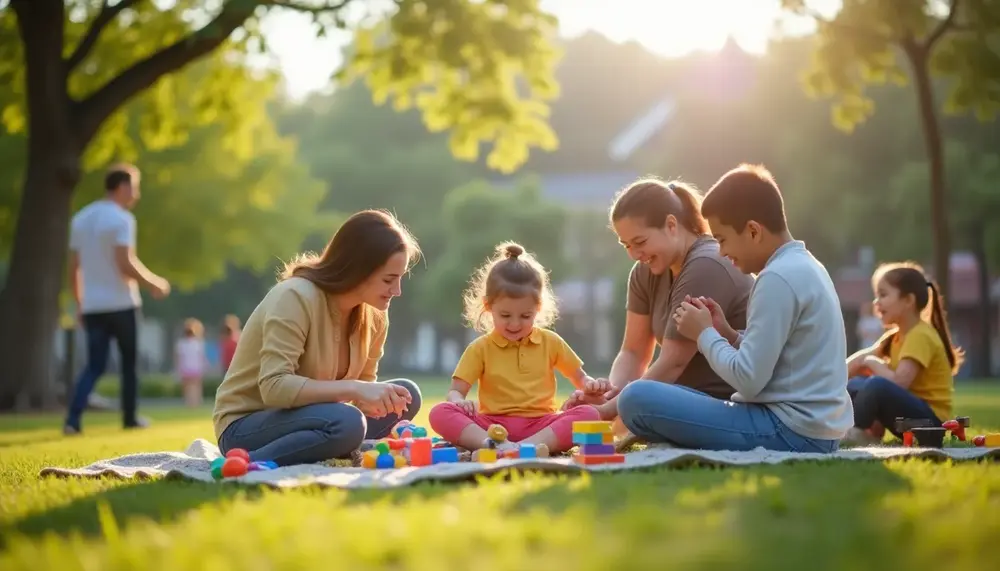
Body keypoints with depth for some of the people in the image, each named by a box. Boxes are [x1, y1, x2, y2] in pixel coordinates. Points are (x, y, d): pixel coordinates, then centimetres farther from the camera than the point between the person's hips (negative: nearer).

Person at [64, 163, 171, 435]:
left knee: (94, 365, 6)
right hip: (121, 304, -6)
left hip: (92, 306, 6)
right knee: (129, 362, 12)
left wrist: (80, 303, 19)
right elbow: (125, 264, -19)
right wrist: (154, 283, -6)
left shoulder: (80, 218, 12)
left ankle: (73, 418, -12)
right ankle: (130, 417, 18)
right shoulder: (121, 218, -11)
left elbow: (74, 267, 13)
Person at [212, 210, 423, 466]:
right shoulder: (296, 297, -23)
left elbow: (365, 381, 8)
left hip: (304, 417, 8)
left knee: (406, 395, -7)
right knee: (347, 422, -34)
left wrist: (370, 400, -16)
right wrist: (353, 389, -35)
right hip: (245, 427, -8)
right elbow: (274, 387, -31)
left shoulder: (374, 312, -1)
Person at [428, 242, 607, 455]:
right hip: (492, 426, -1)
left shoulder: (550, 342, 12)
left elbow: (580, 378, 21)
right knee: (440, 413, -26)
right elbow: (455, 391, 5)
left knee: (589, 414, -28)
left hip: (540, 425, 1)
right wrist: (459, 401, -21)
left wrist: (590, 385, -4)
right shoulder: (480, 348, 8)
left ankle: (531, 445, -44)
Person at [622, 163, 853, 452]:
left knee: (637, 399, -17)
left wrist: (705, 334, -4)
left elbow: (748, 381, -19)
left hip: (791, 430, -10)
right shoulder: (804, 266, 16)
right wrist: (728, 334, 9)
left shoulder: (778, 278, -16)